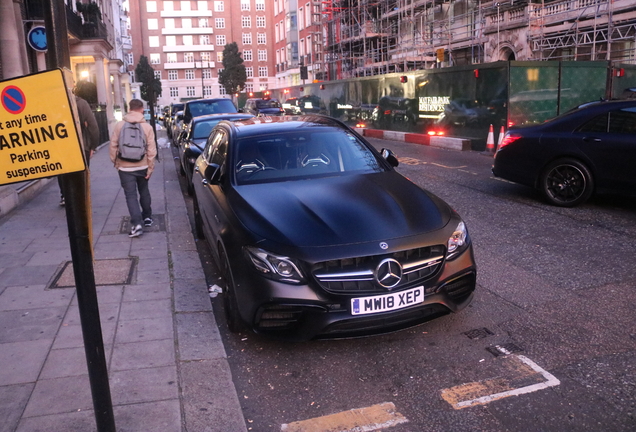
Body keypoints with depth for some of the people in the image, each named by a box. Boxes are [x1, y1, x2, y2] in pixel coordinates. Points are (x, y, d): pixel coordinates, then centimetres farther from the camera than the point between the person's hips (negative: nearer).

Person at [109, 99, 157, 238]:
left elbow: (113, 145, -1)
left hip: (125, 167, -1)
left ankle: (137, 224, -13)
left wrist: (115, 162, 12)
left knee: (131, 195, -1)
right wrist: (150, 168, 0)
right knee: (144, 192, 21)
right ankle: (147, 217, 31)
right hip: (142, 166, 1)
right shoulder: (147, 127, -4)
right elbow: (151, 149, -7)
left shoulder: (119, 125, -3)